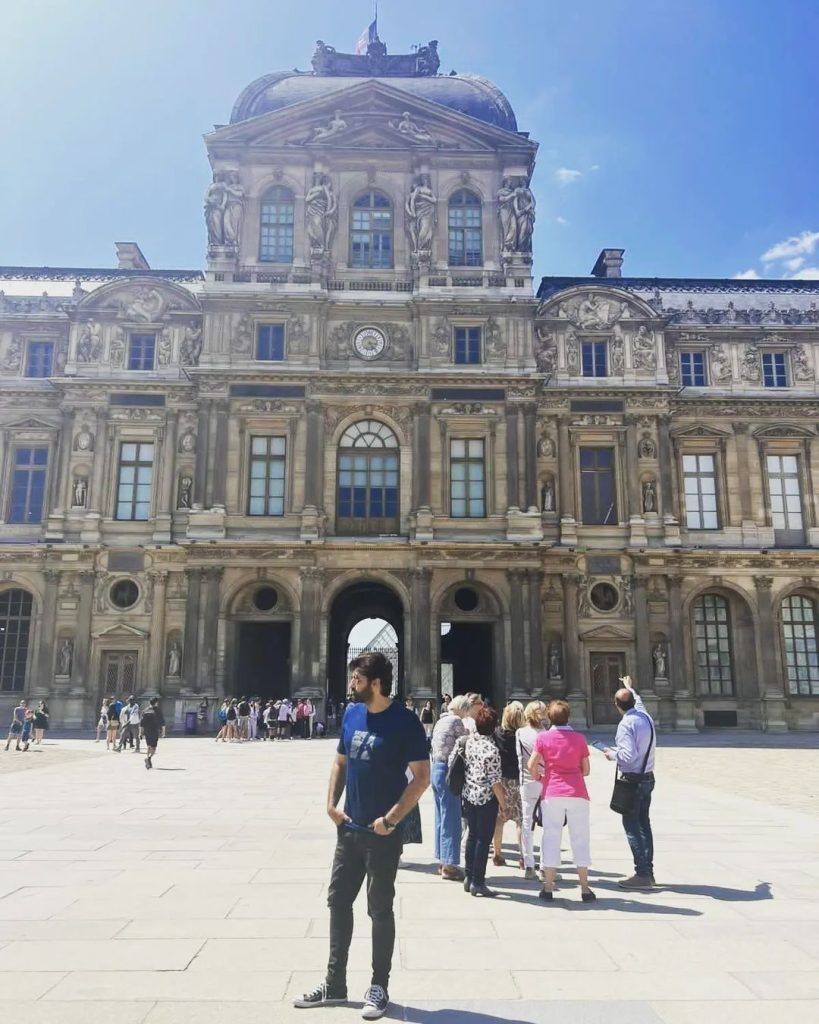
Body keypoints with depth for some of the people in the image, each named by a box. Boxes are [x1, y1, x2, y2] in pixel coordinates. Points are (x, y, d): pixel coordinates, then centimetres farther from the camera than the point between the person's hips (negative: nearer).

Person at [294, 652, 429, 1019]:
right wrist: (331, 804, 2)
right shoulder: (352, 714, 3)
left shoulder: (404, 721, -15)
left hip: (383, 833, -6)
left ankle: (379, 987, 24)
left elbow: (422, 777, -15)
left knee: (379, 909, 7)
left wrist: (391, 818, -19)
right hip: (349, 829, 6)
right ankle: (335, 983, 29)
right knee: (338, 901, 13)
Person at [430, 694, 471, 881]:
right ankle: (449, 865, 1)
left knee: (441, 818, 15)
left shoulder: (441, 720, 14)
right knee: (451, 819, -3)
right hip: (448, 770, -9)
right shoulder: (456, 721, -12)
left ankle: (443, 861, 23)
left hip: (437, 768, 9)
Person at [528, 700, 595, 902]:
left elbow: (532, 765, -6)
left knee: (551, 838, 5)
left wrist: (539, 778, 13)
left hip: (552, 794, -1)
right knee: (580, 839, 8)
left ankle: (548, 888, 8)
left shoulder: (543, 738, -1)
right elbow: (585, 770, 5)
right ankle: (585, 889, 12)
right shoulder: (579, 738, 3)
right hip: (577, 794, 1)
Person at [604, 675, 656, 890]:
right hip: (648, 777, 9)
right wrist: (630, 688, 44)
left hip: (632, 781, -9)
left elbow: (629, 755, -28)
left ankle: (642, 874, -2)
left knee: (632, 827, -3)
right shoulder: (646, 717, 5)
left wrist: (612, 754, -10)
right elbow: (638, 702, 29)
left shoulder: (626, 724, -20)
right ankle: (648, 871, 24)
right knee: (644, 824, 16)